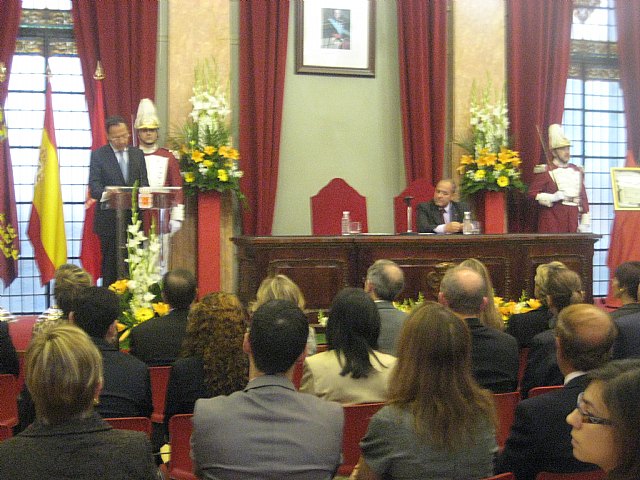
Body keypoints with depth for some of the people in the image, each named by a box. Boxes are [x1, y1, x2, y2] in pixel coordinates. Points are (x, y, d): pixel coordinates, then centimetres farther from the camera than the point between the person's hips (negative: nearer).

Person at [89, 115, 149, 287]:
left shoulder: (138, 154, 12)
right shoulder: (98, 155, 1)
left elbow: (144, 182, 10)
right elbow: (94, 186, -7)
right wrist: (105, 195, -30)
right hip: (109, 218, -3)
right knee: (110, 265, 1)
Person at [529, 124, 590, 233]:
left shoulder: (577, 171, 15)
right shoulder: (545, 171, -1)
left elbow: (583, 198, 16)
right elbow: (533, 194, -5)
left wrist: (585, 222, 9)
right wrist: (553, 198, -18)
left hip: (572, 221, 5)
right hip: (552, 221, -5)